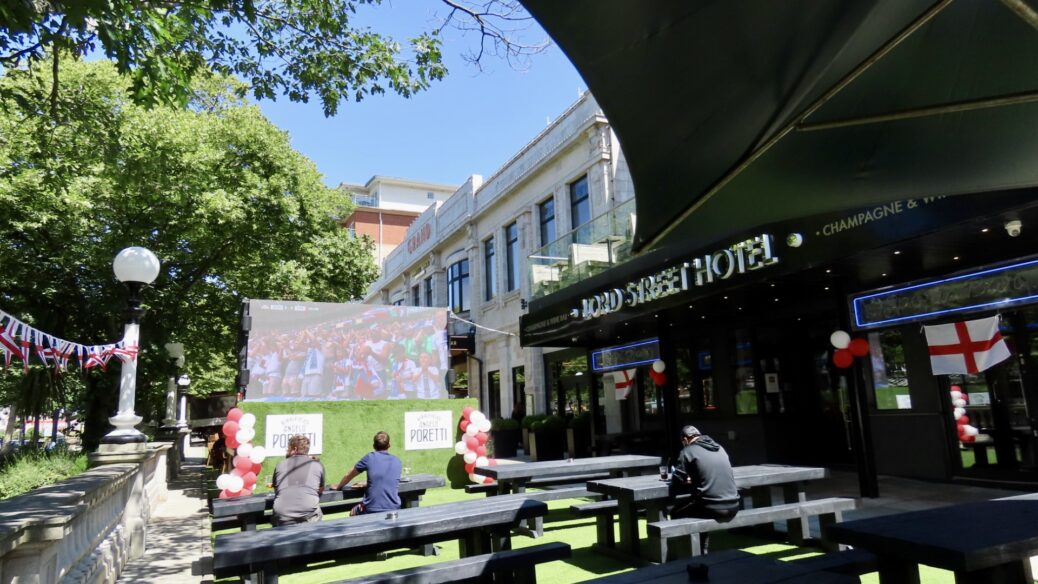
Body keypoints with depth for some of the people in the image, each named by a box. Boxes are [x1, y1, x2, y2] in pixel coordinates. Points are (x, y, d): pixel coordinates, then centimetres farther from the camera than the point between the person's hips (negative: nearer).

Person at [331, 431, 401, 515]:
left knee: (353, 513, 26)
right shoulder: (397, 461, 8)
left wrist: (338, 486, 30)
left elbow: (349, 475, 12)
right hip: (394, 508, 3)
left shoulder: (370, 457, -1)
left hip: (372, 509, -3)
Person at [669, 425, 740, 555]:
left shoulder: (688, 451, -3)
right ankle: (703, 550, 36)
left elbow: (677, 480, -4)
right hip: (733, 507, 7)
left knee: (675, 513, 17)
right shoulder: (719, 448, 16)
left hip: (713, 509, -6)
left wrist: (688, 480, 16)